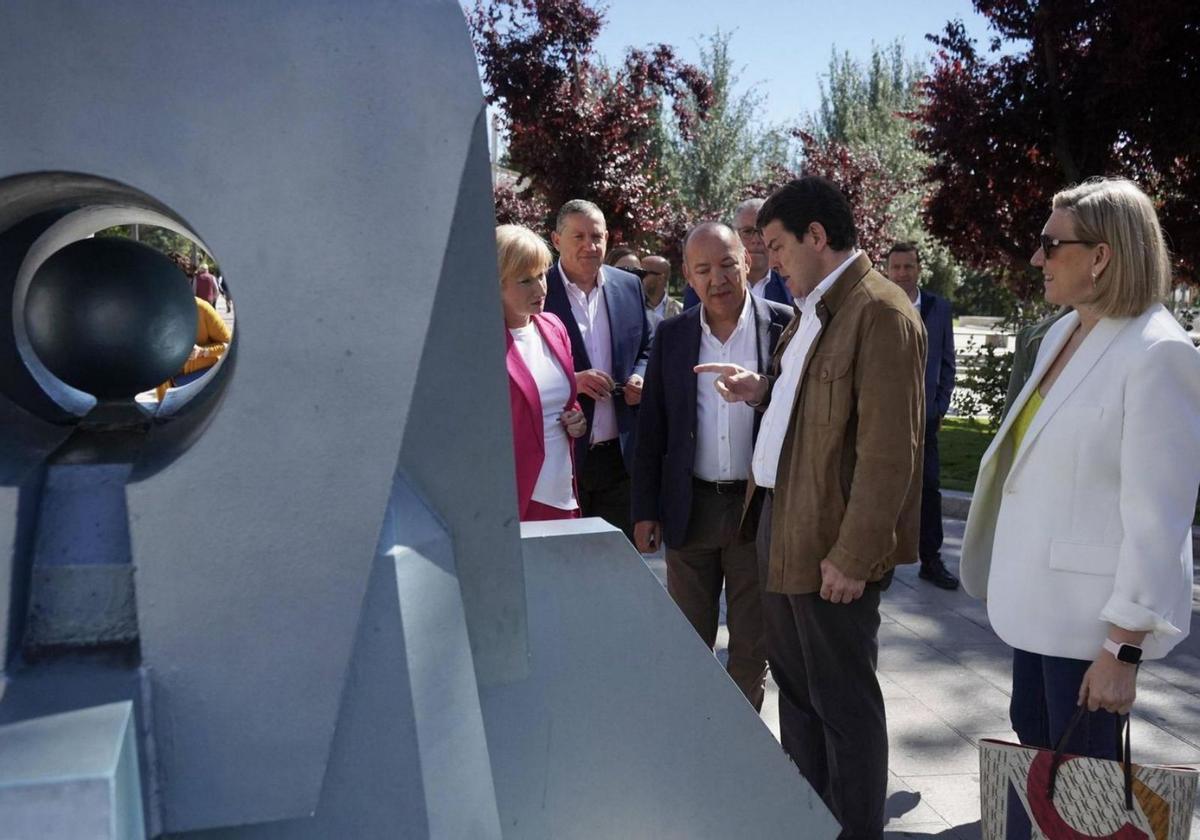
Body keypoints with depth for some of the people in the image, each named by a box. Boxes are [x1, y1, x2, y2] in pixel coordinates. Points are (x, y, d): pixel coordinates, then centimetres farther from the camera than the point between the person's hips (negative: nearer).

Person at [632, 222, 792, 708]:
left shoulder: (783, 327, -6)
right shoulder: (671, 336, 3)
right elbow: (651, 429, 5)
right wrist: (644, 510, 3)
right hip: (690, 508, 2)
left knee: (751, 649, 12)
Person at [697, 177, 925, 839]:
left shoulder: (881, 313, -18)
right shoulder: (811, 308, 13)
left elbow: (890, 449, -21)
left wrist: (852, 556, -21)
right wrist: (763, 391, 7)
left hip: (832, 542, -10)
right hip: (781, 521, 10)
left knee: (843, 705, 6)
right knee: (795, 685, 22)